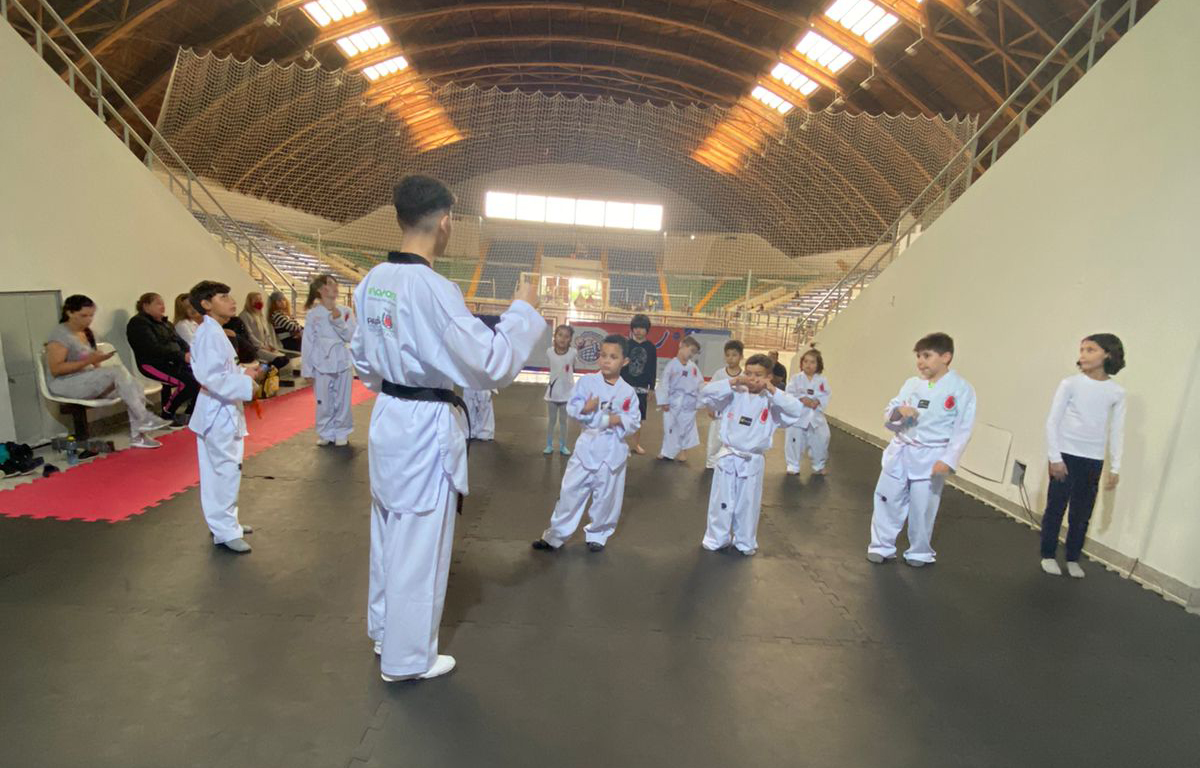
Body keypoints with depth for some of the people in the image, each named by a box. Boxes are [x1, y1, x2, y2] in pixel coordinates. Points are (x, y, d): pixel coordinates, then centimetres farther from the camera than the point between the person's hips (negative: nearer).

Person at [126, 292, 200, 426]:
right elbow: (154, 348, -19)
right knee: (189, 381, -28)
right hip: (153, 364, -8)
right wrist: (182, 356, -26)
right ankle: (167, 414, -8)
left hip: (174, 361, 8)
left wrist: (190, 353, -8)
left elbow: (179, 341, 15)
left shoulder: (165, 322, 21)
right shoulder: (138, 323, -6)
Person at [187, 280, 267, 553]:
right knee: (226, 471, -4)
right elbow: (211, 377, -28)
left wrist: (244, 371, 5)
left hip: (221, 409, 11)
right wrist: (247, 384, -27)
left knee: (222, 470, 19)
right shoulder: (210, 333, -20)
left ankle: (224, 522, 31)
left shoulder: (215, 332, 13)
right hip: (219, 411, -11)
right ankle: (225, 531, 6)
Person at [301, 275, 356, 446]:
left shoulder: (345, 312, 1)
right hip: (322, 363, -1)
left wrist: (339, 321, -18)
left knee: (342, 400, 8)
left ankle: (341, 433, 24)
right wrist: (307, 369, -1)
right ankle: (325, 433, 25)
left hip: (342, 362, 1)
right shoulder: (313, 314, -2)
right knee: (324, 401, 7)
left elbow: (350, 336, -3)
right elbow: (308, 342, 0)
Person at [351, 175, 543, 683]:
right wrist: (524, 310, -10)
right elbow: (490, 364, -22)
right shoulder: (433, 289, -24)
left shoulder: (372, 282, 1)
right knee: (420, 546, 8)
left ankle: (385, 630, 45)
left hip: (387, 419, 8)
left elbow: (362, 355, 12)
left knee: (389, 532, 24)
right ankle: (407, 658, 27)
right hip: (426, 429, -8)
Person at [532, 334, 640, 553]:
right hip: (587, 446, 0)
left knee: (607, 497, 12)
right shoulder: (587, 381, -4)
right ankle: (556, 535, 22)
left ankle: (597, 535, 34)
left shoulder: (628, 391, -3)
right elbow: (572, 408, -4)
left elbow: (635, 420, 1)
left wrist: (620, 420, -18)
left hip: (613, 450, 1)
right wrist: (584, 408, -24)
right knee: (570, 491, 6)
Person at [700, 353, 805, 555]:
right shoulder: (734, 394, -5)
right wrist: (732, 382, -22)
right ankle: (716, 539, 30)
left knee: (748, 505, 15)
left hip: (753, 461, 0)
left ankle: (745, 542, 34)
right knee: (721, 502, 12)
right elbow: (706, 394, -13)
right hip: (728, 458, 0)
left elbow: (797, 410, -18)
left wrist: (773, 391, -23)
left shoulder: (772, 401, -6)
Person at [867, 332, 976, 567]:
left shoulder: (961, 389, -7)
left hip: (930, 458, -4)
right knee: (887, 499, 9)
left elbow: (962, 429, -9)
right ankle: (882, 546, 26)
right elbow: (888, 418, 7)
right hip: (900, 452, 4)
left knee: (923, 509, 7)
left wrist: (947, 460, -17)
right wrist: (898, 411, -16)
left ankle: (920, 552, 29)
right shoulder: (912, 384, 5)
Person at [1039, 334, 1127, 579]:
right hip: (1066, 455, -2)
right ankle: (1048, 555, 18)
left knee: (1082, 514, 10)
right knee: (1056, 508, 4)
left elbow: (1116, 431, 6)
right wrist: (1055, 457, -9)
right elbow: (1052, 422, -6)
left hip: (1093, 460, 2)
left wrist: (1115, 467, 3)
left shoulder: (1117, 392, 1)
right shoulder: (1070, 384, -7)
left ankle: (1073, 559, 25)